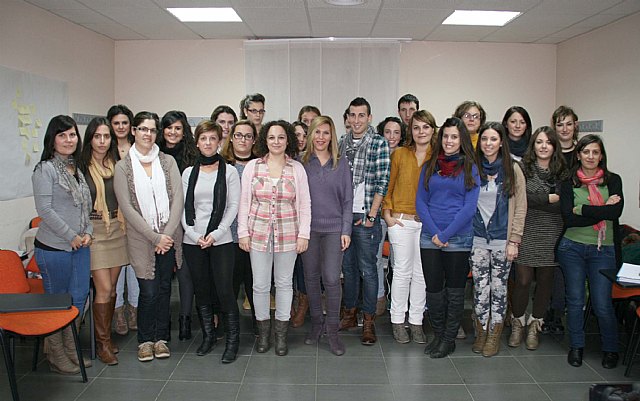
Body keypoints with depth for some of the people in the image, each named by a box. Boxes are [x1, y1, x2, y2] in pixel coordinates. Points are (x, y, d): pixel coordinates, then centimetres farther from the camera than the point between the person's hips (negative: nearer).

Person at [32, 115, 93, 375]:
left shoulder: (76, 169, 13)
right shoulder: (45, 169, -10)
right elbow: (45, 210, -16)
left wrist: (87, 232, 4)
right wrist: (71, 236, -13)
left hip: (79, 246, 7)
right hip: (53, 247, -7)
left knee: (79, 298, 12)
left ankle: (70, 350, 28)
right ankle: (56, 357, 20)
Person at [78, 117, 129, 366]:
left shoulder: (117, 165, 8)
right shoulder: (81, 166, -6)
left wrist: (124, 223, 7)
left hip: (117, 230, 5)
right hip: (93, 231, -5)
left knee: (112, 287, 10)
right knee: (104, 289, -6)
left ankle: (106, 336, 24)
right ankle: (102, 342, 9)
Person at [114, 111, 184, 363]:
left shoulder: (167, 161, 5)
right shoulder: (123, 167, 0)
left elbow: (177, 199, -1)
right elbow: (127, 207, -6)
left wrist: (168, 233, -10)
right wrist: (154, 237, -12)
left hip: (169, 236, 2)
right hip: (141, 238, -2)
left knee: (164, 288, 9)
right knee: (148, 291, -2)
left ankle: (161, 337, 24)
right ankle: (145, 340, 18)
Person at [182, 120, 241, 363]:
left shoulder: (229, 172, 2)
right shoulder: (189, 173, 9)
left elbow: (233, 206, -3)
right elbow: (183, 208, 6)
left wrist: (216, 234, -11)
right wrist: (194, 234, -7)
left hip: (221, 241, -3)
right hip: (192, 241, 3)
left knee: (225, 291, -6)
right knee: (201, 291, 10)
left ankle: (232, 340, 7)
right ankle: (208, 335, 25)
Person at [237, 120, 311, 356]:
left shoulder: (297, 169, 1)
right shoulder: (252, 166, 2)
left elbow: (304, 204, 2)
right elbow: (244, 202, 3)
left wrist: (304, 234, -3)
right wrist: (243, 232, -1)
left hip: (287, 233, 0)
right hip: (258, 232, 0)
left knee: (284, 283, 9)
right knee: (260, 284, 5)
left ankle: (281, 333, 23)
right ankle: (263, 330, 24)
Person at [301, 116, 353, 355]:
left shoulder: (341, 164, 5)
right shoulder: (302, 163, 4)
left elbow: (347, 199, 5)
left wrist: (346, 230, -2)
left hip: (334, 228, -1)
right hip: (308, 228, 1)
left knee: (332, 279, -6)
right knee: (311, 277, 8)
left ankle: (332, 329, 7)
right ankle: (316, 323, 25)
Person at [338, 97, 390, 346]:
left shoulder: (379, 143, -6)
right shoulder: (342, 143, 10)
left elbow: (382, 183, -10)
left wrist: (371, 215, -13)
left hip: (365, 216, -5)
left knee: (368, 269, 0)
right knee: (348, 266, 14)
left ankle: (369, 321, 11)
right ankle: (350, 313, 26)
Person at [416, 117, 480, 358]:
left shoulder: (470, 168, 1)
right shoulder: (429, 167, 8)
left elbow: (469, 207, -7)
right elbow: (420, 202, 4)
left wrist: (445, 234, -12)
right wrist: (433, 232, -9)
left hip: (458, 239, -2)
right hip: (429, 238, 2)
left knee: (454, 291, 8)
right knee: (433, 289, 7)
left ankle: (449, 339, 19)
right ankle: (438, 335, 23)